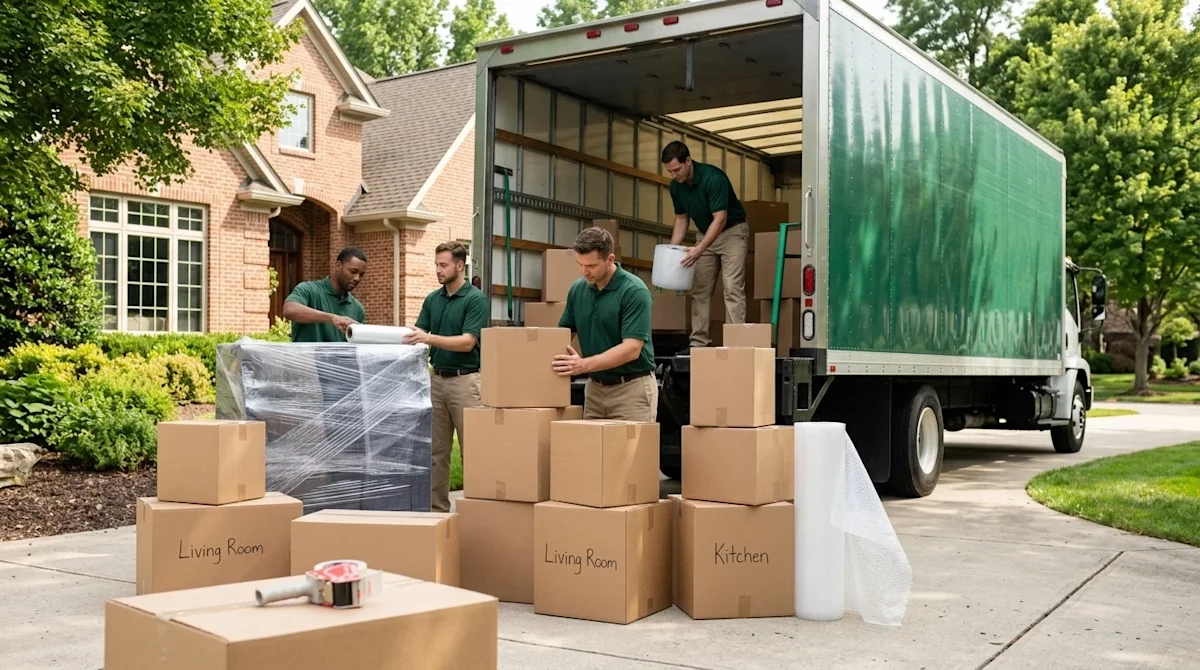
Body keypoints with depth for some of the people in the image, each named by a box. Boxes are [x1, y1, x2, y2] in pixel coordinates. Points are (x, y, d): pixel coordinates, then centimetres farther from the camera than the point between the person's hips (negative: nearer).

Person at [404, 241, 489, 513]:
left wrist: (430, 338, -29)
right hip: (437, 379, 7)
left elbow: (467, 342, -19)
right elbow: (418, 334, 6)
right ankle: (437, 507, 16)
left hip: (465, 379, -7)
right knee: (436, 451, 9)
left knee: (472, 450, -3)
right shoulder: (432, 299, 11)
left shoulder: (476, 299, -10)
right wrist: (407, 338, -16)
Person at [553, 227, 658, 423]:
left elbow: (631, 349, -24)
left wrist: (584, 365, -31)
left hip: (632, 388, -6)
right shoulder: (578, 289, 3)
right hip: (595, 387, 7)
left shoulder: (634, 291, -19)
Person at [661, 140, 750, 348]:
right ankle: (699, 342, 6)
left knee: (732, 288, -15)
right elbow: (681, 219, 5)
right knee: (700, 289, 3)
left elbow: (720, 219, -31)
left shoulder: (713, 178, -29)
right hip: (706, 234, 7)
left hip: (732, 231, -7)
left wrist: (699, 250, -38)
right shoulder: (676, 186, -7)